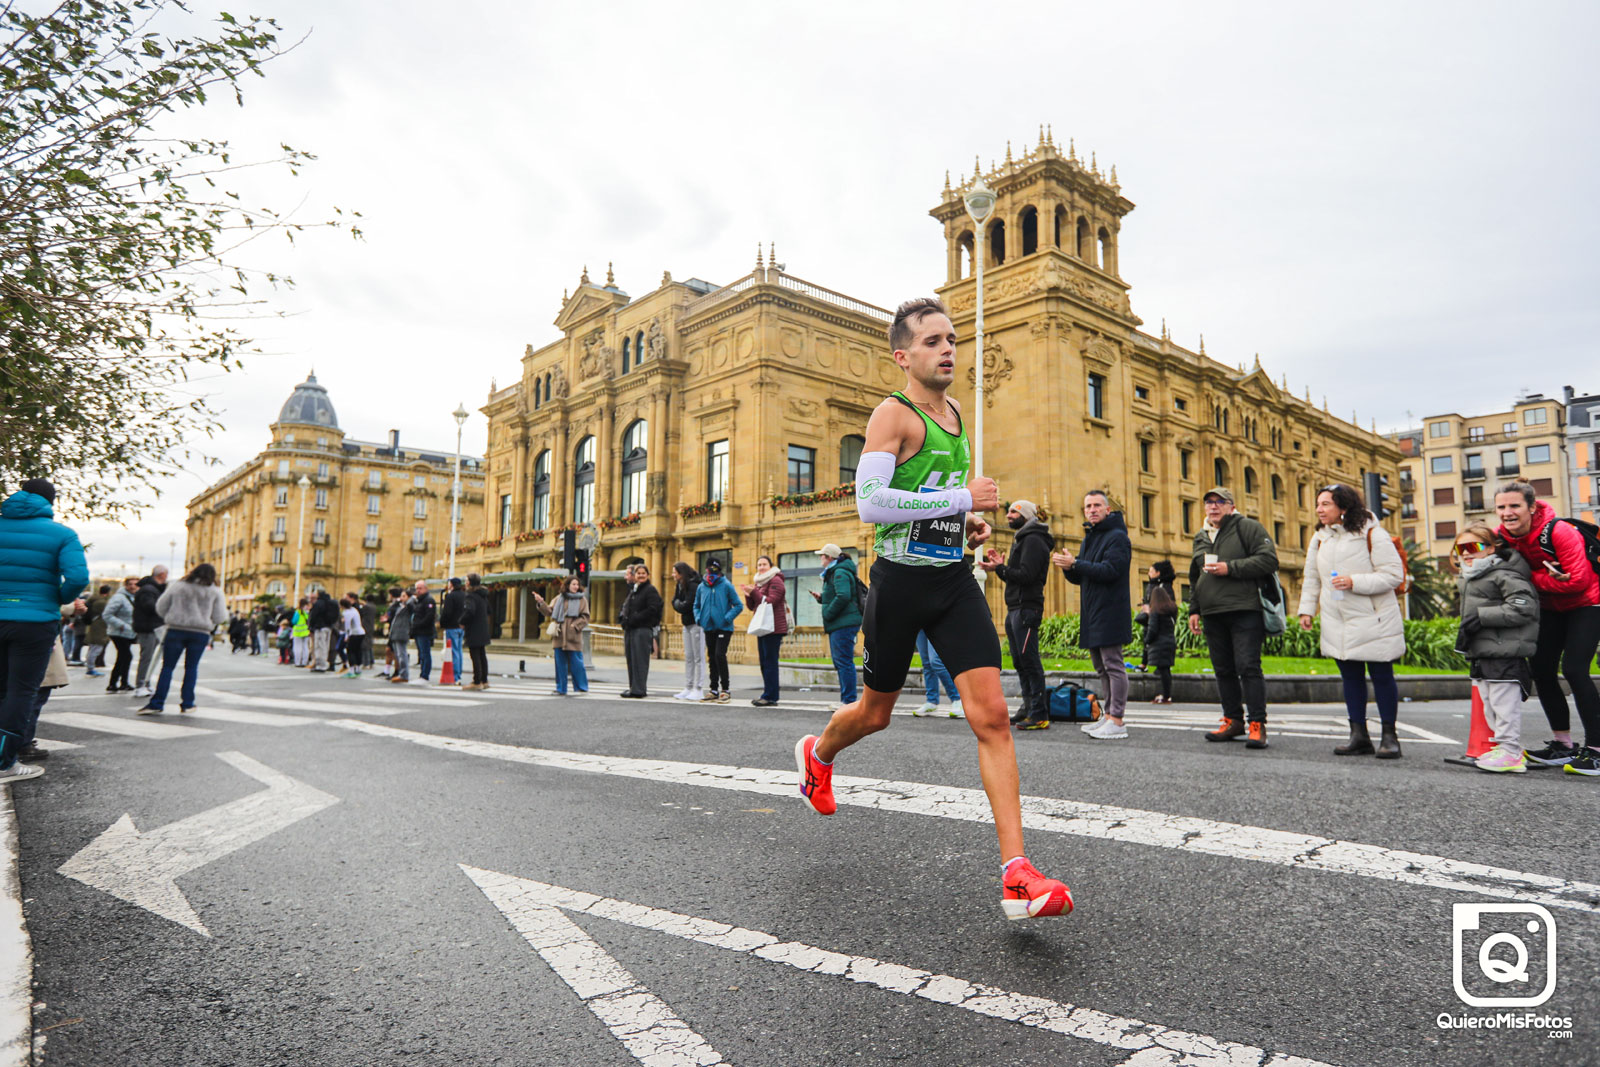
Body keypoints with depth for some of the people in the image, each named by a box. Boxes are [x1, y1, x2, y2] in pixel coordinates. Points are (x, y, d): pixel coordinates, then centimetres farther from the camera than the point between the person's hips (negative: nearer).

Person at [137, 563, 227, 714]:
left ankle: (157, 703, -1)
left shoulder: (177, 585, 5)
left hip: (175, 630, 0)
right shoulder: (215, 591, 2)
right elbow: (220, 617, 1)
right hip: (200, 633, 0)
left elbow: (160, 607, 7)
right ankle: (187, 703, 11)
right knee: (191, 667, 10)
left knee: (167, 667, 4)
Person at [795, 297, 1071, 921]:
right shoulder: (894, 415, -11)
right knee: (875, 713, 13)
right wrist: (963, 500, -21)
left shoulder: (954, 414, 14)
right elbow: (870, 502, -24)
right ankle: (818, 753, 48)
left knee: (992, 716, -7)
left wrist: (966, 523, 10)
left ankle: (1017, 876, -5)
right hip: (901, 580, -6)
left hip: (954, 580, 6)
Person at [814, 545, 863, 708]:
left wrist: (827, 615, -18)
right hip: (839, 624, 11)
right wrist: (821, 598, 9)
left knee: (844, 661, -9)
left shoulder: (840, 573, -13)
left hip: (843, 623, -11)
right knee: (840, 661, 15)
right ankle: (846, 699, 21)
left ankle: (849, 701, -7)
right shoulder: (835, 572, 20)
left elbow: (843, 597, -26)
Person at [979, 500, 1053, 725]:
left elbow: (1026, 575, -20)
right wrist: (1001, 565, 9)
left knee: (1029, 661, -10)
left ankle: (1039, 715, -7)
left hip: (1026, 609, -10)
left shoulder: (1033, 540, -9)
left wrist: (999, 569, -14)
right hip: (1015, 608, 10)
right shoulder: (1022, 539, 23)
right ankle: (1028, 708, 18)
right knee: (1020, 662, 12)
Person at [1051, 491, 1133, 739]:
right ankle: (1109, 715, 22)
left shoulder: (1117, 537, -8)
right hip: (1092, 613, 9)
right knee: (1101, 667, 14)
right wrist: (1068, 567, -3)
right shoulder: (1088, 539, 20)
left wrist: (1076, 564, -20)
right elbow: (1079, 578, 19)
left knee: (1113, 665, -8)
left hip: (1111, 613, -9)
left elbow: (1110, 570, -21)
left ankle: (1117, 721, -6)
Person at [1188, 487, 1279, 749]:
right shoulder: (1201, 537, 20)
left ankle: (1257, 724, -4)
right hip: (1212, 614, 6)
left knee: (1248, 666, -9)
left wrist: (1231, 568, -15)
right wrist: (1194, 609, 19)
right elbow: (1194, 577, 26)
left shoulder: (1248, 527, 1)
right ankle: (1233, 720, 17)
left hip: (1244, 611, -6)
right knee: (1223, 669, 9)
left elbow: (1269, 560, -10)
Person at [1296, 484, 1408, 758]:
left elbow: (1394, 575, -14)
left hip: (1374, 620, -5)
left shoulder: (1372, 534, -10)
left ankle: (1389, 736, 13)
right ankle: (1358, 735, 15)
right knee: (1350, 677, 9)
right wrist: (1306, 609, 10)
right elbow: (1312, 578, 16)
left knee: (1382, 676, 3)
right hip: (1338, 622, 5)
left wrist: (1355, 582, -23)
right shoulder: (1320, 538, 8)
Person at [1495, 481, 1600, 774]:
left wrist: (1532, 579, -22)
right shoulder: (1503, 537, -10)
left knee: (1573, 669, -18)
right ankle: (1564, 745, 17)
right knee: (1540, 669, 4)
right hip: (1550, 608, 7)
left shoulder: (1558, 532, -28)